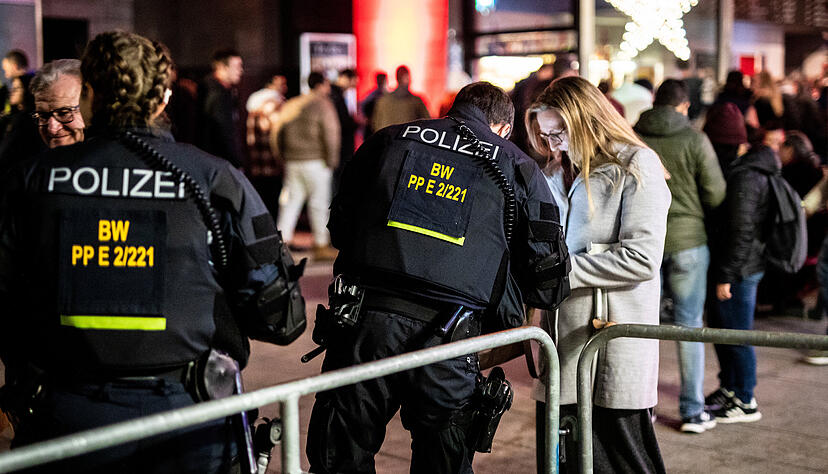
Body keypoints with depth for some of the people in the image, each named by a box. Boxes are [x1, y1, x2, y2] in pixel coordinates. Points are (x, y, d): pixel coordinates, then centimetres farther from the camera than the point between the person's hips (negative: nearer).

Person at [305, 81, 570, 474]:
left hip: (367, 320, 1)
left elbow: (340, 226, 24)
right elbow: (548, 272, 11)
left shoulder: (388, 140, 16)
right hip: (450, 338, -1)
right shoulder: (517, 166, 12)